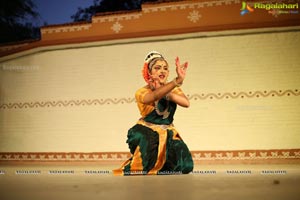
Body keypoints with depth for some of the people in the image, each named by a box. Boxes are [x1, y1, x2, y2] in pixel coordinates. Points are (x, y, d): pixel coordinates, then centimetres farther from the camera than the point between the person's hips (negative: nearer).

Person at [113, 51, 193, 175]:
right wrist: (178, 80, -54)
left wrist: (165, 92, -29)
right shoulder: (141, 92, -14)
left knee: (184, 163, -12)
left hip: (168, 134, 4)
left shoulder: (172, 89, 2)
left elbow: (186, 103, -19)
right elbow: (155, 96, -40)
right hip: (146, 134, -4)